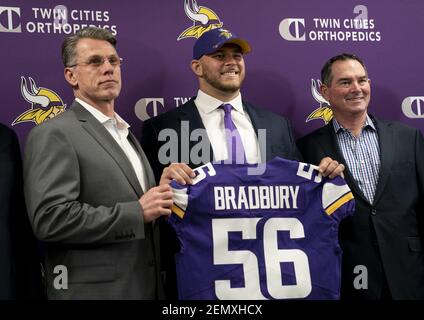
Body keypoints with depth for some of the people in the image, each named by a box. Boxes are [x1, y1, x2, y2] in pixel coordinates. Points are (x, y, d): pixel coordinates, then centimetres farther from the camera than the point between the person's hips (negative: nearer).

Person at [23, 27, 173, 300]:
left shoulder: (125, 133, 15)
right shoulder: (54, 134, -11)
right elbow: (50, 219, -22)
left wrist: (160, 196, 3)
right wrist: (138, 213, -20)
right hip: (94, 290, -7)